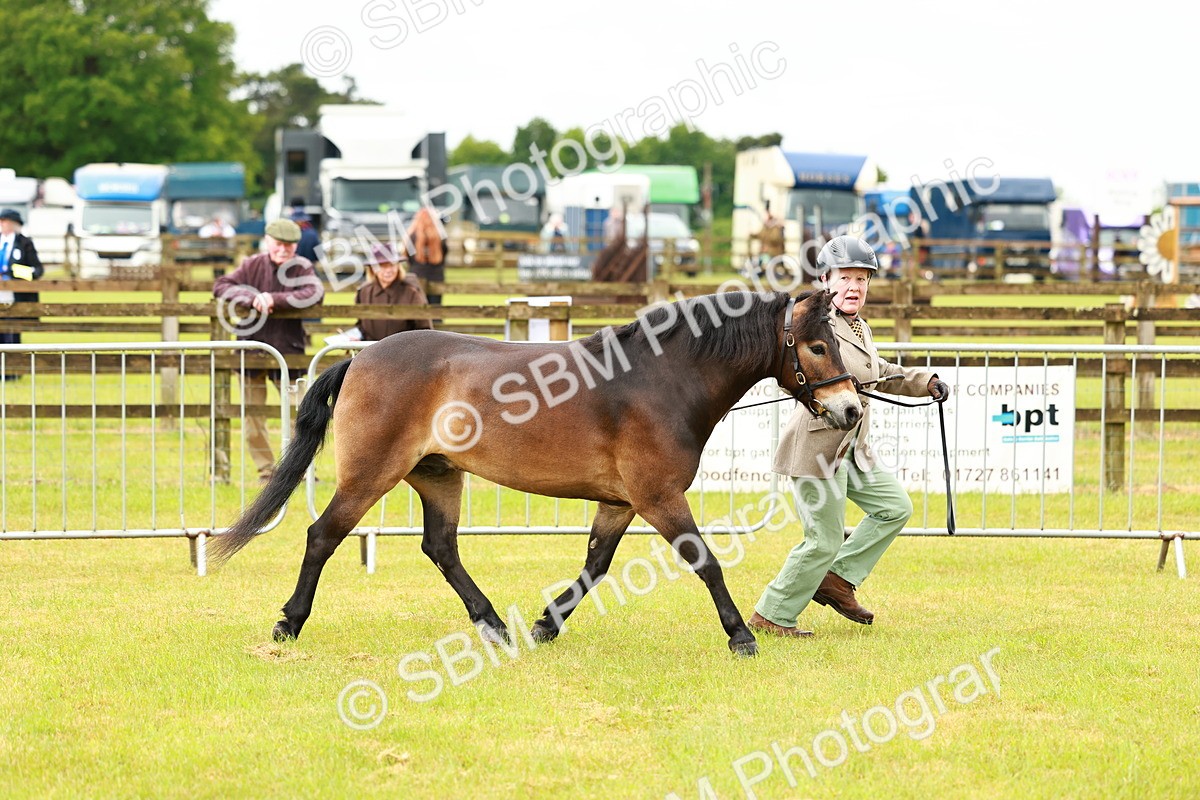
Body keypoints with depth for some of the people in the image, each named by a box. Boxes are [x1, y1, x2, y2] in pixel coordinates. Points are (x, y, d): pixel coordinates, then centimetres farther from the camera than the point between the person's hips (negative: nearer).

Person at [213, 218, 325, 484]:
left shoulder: (302, 268, -2)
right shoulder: (253, 266, 2)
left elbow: (315, 293, -20)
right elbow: (221, 287, -5)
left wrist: (275, 299, -26)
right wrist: (252, 299, -21)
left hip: (288, 350, -2)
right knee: (252, 416, 3)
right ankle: (266, 470, 14)